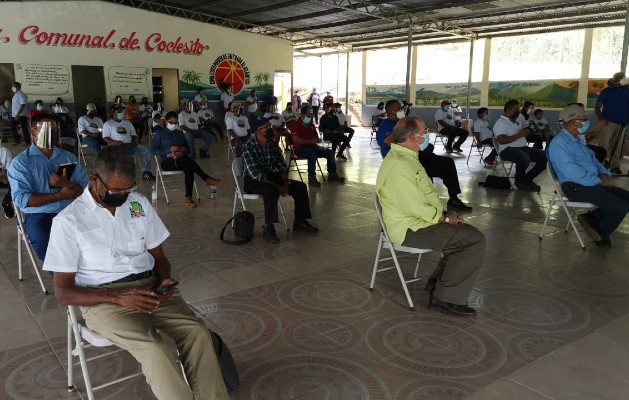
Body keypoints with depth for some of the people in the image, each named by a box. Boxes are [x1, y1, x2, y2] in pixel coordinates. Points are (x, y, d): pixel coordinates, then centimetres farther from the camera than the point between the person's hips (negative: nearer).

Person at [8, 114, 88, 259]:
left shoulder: (69, 157, 14)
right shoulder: (20, 162, 2)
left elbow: (84, 186, 5)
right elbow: (21, 199, -10)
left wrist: (67, 185, -18)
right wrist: (61, 195, -16)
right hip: (39, 215, -3)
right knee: (46, 245, -33)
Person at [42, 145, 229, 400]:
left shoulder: (139, 203, 7)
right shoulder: (68, 221, -5)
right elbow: (63, 292, -5)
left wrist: (163, 282, -10)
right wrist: (119, 298, -18)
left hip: (150, 287, 4)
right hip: (103, 299, -4)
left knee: (197, 331, -23)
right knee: (153, 348, -31)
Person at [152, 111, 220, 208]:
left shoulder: (180, 134, 22)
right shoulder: (159, 133, 9)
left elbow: (189, 149, 22)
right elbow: (154, 150, -1)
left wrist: (184, 149, -3)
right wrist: (169, 150, -15)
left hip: (182, 161, 4)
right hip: (167, 162, -4)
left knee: (188, 168, -34)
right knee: (186, 159, -35)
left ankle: (188, 198, -39)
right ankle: (206, 179, -31)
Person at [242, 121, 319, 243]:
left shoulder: (273, 143, 2)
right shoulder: (248, 147, -18)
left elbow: (282, 165, 6)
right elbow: (256, 174, -24)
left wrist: (285, 182, -12)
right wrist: (278, 186, -26)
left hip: (271, 176, 7)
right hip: (253, 181, -7)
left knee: (300, 186, -3)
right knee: (272, 191, -38)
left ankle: (299, 221, 10)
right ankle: (268, 228, -28)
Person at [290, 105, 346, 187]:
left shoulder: (311, 125, 16)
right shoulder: (296, 125, -9)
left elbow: (317, 138, 22)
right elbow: (296, 139, -24)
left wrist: (315, 140, -4)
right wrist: (310, 141, -22)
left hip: (312, 147, 8)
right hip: (300, 148, -8)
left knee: (330, 152, -2)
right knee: (312, 154, -39)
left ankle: (332, 174, 5)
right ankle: (312, 178, -34)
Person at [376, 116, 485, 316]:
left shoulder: (406, 157, 12)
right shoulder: (399, 165, -22)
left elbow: (425, 194, 19)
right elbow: (416, 207, -24)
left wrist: (445, 213, 6)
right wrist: (444, 218, -10)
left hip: (418, 219, 11)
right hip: (411, 229, -11)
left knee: (467, 234, 12)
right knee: (475, 240, -14)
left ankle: (438, 283, 17)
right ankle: (447, 298, -7)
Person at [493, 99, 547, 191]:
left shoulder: (515, 121, 24)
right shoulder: (500, 123, -5)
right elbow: (502, 140, -20)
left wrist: (525, 132, 8)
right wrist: (520, 134, -18)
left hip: (523, 148, 9)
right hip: (508, 150, -9)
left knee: (545, 156, -8)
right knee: (524, 159, -39)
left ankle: (527, 178, 5)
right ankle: (519, 181, -9)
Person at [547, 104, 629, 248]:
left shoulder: (578, 140, 18)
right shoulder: (559, 143, -15)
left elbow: (593, 159, 22)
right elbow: (572, 173, -23)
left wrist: (604, 174, 1)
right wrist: (599, 181, -17)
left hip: (592, 183, 10)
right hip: (576, 187, -10)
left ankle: (592, 218, 8)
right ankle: (602, 233, 9)